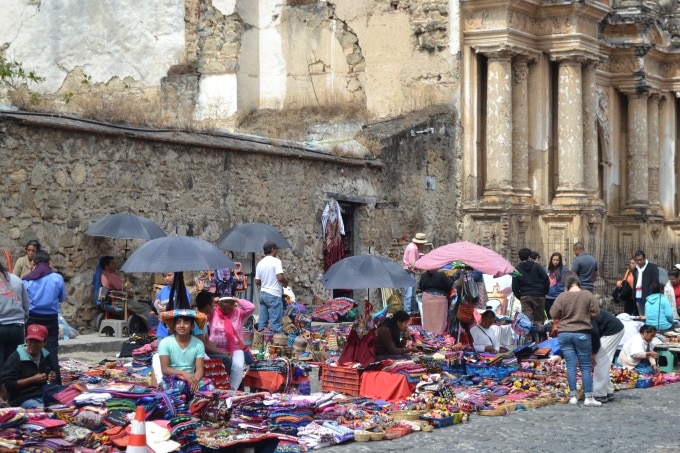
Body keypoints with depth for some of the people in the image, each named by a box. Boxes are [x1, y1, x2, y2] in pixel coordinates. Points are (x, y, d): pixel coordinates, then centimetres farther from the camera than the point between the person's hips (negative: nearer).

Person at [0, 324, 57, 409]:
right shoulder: (15, 357, -6)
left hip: (45, 395, 6)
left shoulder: (46, 356, 15)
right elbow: (8, 384, -13)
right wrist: (33, 379, -13)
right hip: (23, 399, -6)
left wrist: (53, 377, 8)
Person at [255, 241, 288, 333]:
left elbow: (257, 282, 11)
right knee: (276, 322, -5)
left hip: (263, 293, 7)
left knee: (262, 321, 9)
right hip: (274, 295, -7)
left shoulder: (260, 263, 10)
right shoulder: (276, 261, -9)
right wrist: (286, 282, 0)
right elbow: (280, 277, -20)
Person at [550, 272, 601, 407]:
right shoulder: (588, 295, -5)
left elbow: (554, 314, -3)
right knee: (585, 366, 4)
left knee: (571, 365, 4)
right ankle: (589, 398, 3)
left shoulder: (562, 297, -6)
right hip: (582, 334, -1)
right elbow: (596, 313, -3)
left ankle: (573, 396, 5)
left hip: (564, 334, 1)